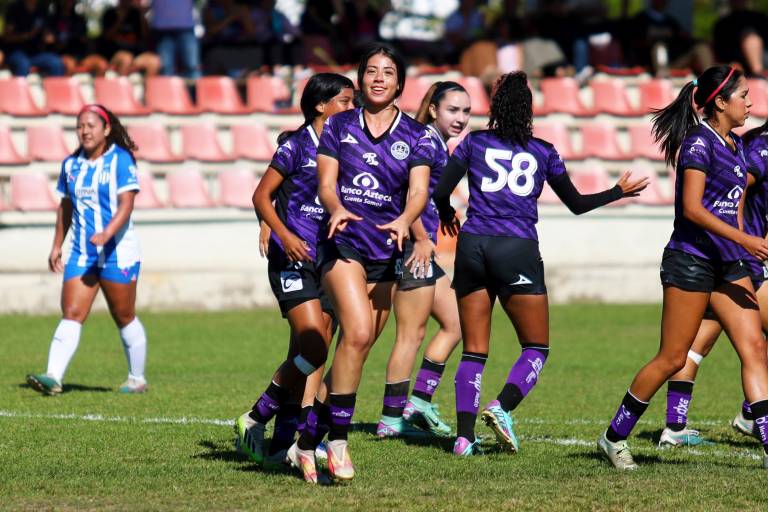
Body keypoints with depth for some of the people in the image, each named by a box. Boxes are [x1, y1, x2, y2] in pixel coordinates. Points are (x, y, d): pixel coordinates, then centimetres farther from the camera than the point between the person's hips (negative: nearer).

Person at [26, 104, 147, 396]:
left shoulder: (120, 160, -8)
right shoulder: (71, 164, 10)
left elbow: (126, 204, -16)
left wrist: (106, 234, -30)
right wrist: (57, 246, 20)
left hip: (117, 252, -4)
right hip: (81, 253, 5)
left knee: (124, 318, 5)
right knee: (71, 315, -8)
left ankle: (137, 379, 20)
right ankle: (53, 378, -19)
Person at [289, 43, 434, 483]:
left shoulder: (416, 135, 7)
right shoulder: (339, 126, 6)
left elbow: (419, 190, -4)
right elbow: (326, 183, 0)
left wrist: (404, 221, -26)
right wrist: (337, 209, -23)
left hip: (387, 251, 3)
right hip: (344, 243, -3)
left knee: (358, 346, 3)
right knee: (358, 333, -24)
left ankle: (308, 440, 16)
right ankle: (338, 438, -16)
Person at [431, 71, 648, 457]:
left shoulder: (474, 143, 8)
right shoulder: (543, 152, 9)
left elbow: (441, 191, 4)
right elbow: (577, 204, 17)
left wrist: (446, 215, 27)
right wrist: (620, 192, 32)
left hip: (472, 247, 2)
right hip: (518, 251, -2)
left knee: (473, 351, 6)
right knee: (536, 347, 9)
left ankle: (464, 436, -6)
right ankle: (502, 407, -16)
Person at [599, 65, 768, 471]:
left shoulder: (734, 146, 13)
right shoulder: (699, 142, -13)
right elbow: (692, 208, -20)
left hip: (728, 264, 8)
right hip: (691, 259, -8)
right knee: (673, 358, -2)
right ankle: (614, 437, 12)